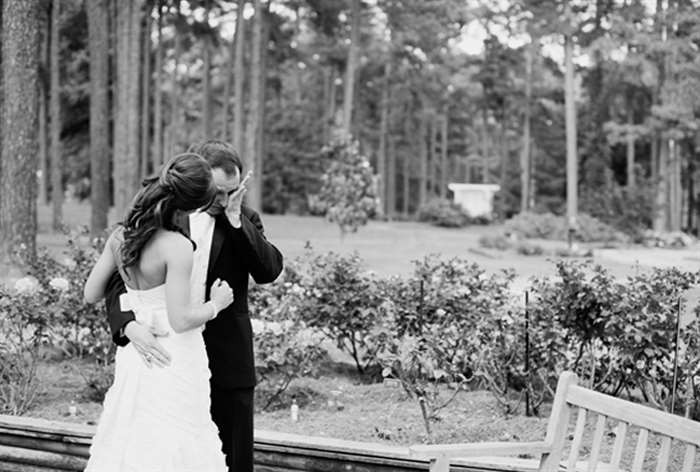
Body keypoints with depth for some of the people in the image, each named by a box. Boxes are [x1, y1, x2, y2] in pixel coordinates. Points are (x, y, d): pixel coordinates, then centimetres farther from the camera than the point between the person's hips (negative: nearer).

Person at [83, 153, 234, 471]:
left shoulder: (120, 236, -2)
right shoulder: (177, 247, -22)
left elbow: (91, 294, 7)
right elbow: (181, 319, -22)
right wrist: (216, 304, -5)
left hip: (134, 357, 7)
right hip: (175, 360, -7)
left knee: (130, 443, 17)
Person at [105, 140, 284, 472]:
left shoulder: (244, 221, 4)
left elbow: (270, 271, -10)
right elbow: (119, 280, -7)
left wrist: (236, 221, -16)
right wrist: (129, 326, -26)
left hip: (228, 361, 1)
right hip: (169, 355, -1)